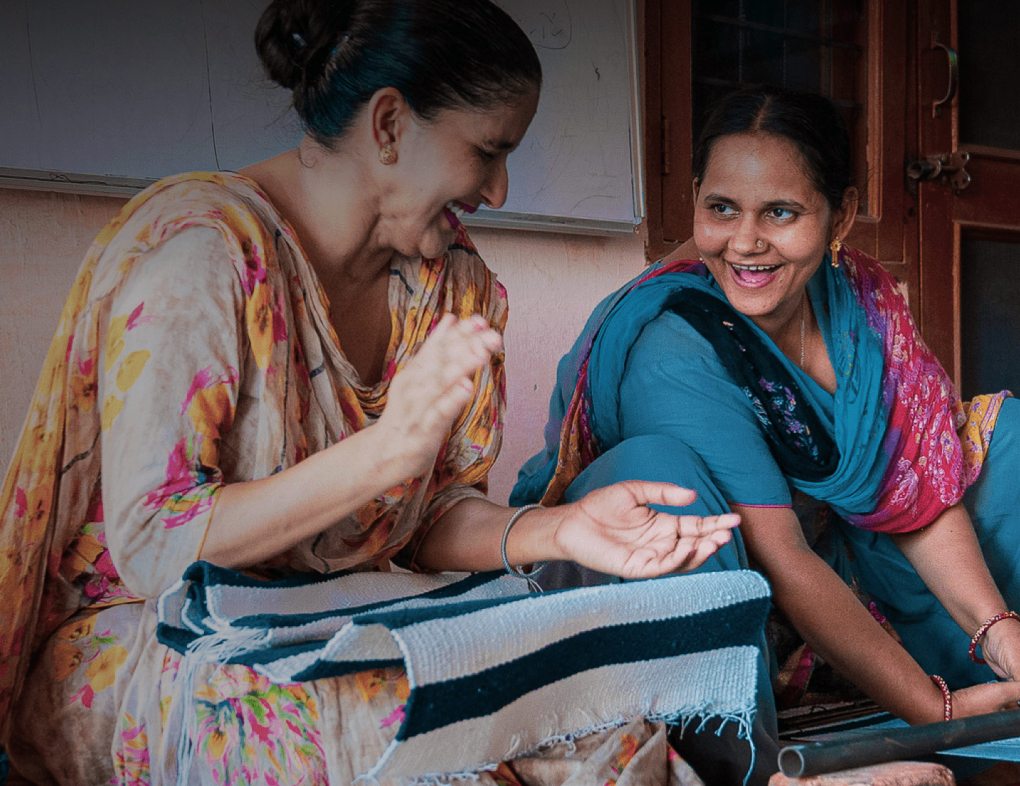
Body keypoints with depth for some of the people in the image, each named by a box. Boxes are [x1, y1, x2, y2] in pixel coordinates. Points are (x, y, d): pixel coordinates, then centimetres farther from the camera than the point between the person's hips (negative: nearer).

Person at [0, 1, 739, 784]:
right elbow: (149, 548, -23)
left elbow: (429, 515, 3)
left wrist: (554, 530, -18)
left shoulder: (449, 279, 3)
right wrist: (386, 450, -34)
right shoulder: (198, 248, -20)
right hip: (145, 653, -5)